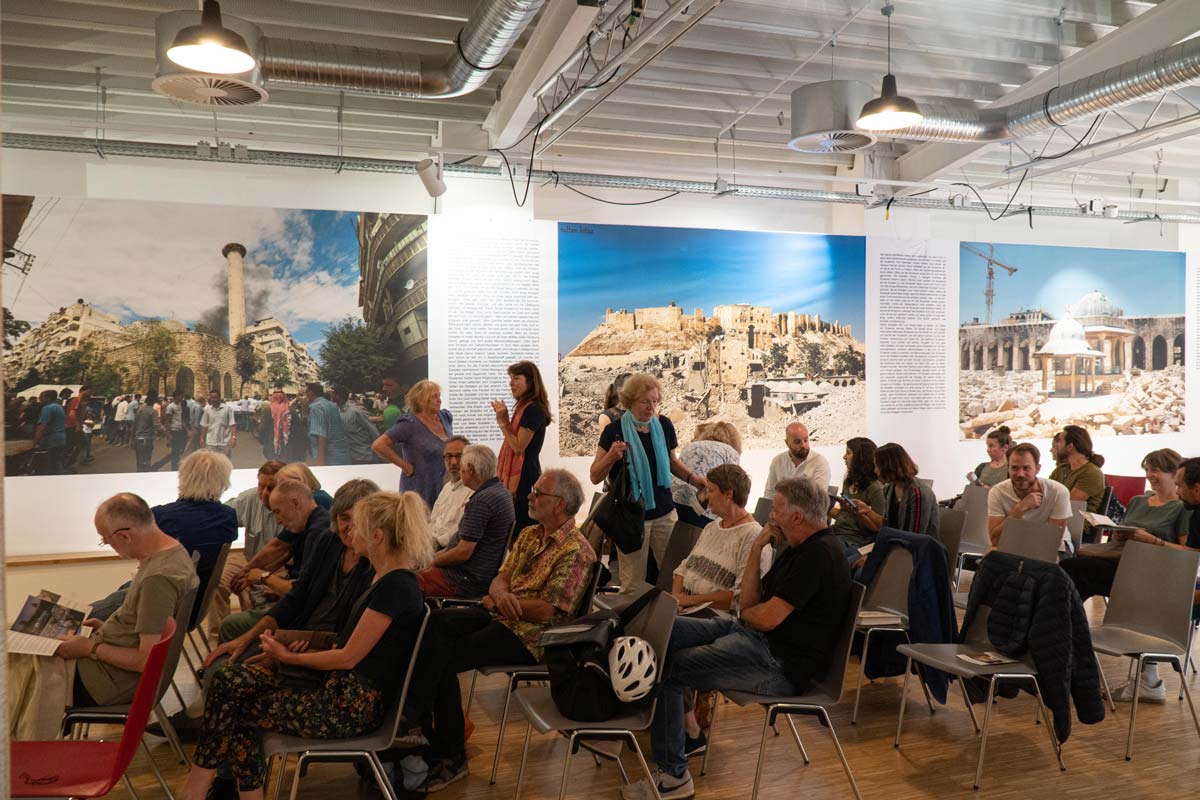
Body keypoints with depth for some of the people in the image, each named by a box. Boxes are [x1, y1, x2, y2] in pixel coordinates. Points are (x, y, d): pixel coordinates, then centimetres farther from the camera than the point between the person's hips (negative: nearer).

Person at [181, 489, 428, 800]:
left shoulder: (395, 585, -19)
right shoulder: (386, 579, 12)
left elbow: (349, 657, -16)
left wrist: (290, 658, -2)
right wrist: (296, 651, 3)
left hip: (353, 707, -9)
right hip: (339, 688, 9)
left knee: (234, 711, -7)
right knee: (231, 680, -2)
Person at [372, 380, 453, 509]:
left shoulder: (446, 418, 8)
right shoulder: (410, 424, -11)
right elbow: (378, 445, -18)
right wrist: (407, 467, -14)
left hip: (445, 489, 6)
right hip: (420, 492, -6)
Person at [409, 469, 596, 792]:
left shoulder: (576, 552, -12)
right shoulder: (529, 535, 15)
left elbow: (547, 610, -18)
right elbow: (499, 579, 10)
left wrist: (503, 598, -8)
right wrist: (501, 595, -14)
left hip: (528, 635, -8)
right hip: (497, 614, 8)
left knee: (443, 660, -19)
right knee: (431, 624, -17)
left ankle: (450, 756, -5)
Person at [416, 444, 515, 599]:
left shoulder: (480, 501, -22)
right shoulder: (500, 491, 10)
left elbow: (463, 552, -23)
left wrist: (434, 561, -6)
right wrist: (441, 553, 13)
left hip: (469, 580, -10)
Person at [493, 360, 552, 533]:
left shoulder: (533, 409, -15)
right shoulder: (523, 407, 16)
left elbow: (518, 446, -18)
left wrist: (502, 421, -11)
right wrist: (503, 418, 9)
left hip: (524, 475, -10)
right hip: (517, 473, 10)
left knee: (520, 525, -7)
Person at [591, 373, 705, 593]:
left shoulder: (664, 425, 3)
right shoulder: (615, 431, -9)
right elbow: (595, 477, -6)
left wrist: (692, 478, 5)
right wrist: (611, 457, -24)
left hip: (664, 513, 4)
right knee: (633, 584, 1)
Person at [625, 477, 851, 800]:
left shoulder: (819, 553, -18)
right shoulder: (799, 548, 15)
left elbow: (768, 618, -23)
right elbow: (750, 605, 11)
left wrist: (744, 615, 0)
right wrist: (756, 549, 2)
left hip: (780, 664, -10)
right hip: (753, 634, 10)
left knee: (667, 669, -15)